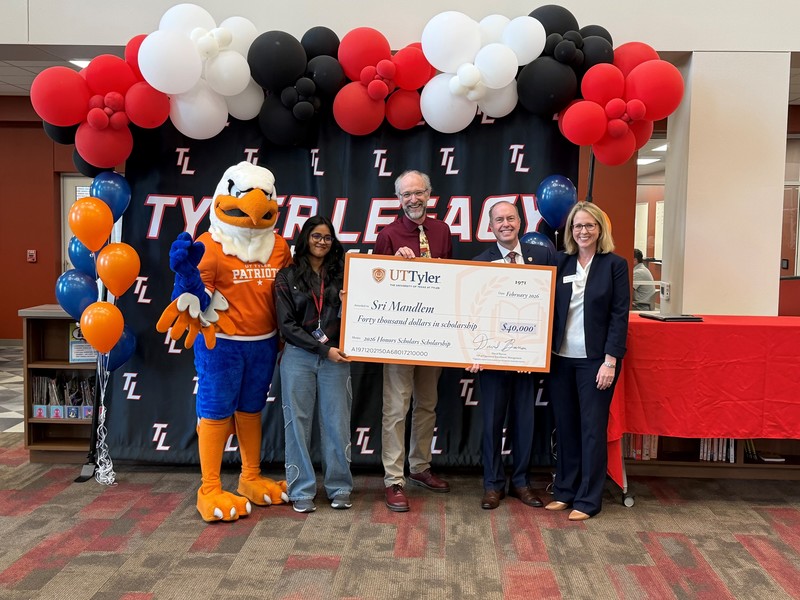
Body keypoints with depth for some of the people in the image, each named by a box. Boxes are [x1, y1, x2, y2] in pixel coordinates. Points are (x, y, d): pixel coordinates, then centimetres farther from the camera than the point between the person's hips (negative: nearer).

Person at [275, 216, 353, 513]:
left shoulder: (342, 274, 9)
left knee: (336, 423, 4)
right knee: (299, 424, 3)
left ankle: (339, 488, 17)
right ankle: (302, 491, 15)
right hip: (298, 358, -1)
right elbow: (287, 325, -3)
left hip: (335, 358, 1)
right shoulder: (287, 277, 4)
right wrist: (323, 348, -10)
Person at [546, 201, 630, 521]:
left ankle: (588, 500, 13)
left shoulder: (615, 264, -2)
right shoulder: (561, 263, 7)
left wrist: (610, 361, -11)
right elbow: (551, 308, 7)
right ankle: (564, 491, 23)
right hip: (562, 358, 3)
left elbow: (620, 315, -5)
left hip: (595, 359, -3)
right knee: (565, 427, 10)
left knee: (592, 429, 3)